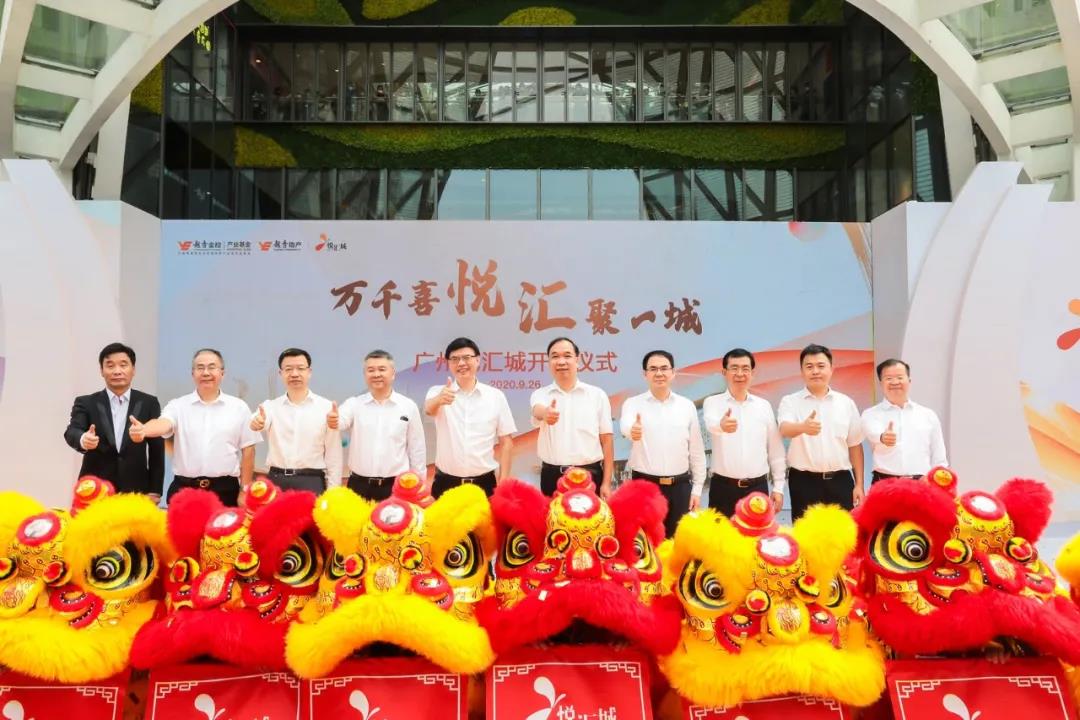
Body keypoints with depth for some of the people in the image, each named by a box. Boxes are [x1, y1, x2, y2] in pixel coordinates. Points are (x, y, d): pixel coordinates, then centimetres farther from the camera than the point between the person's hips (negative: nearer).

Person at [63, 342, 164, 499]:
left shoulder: (148, 403, 5)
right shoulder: (86, 403, 5)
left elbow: (157, 449, 5)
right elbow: (72, 431, -13)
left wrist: (154, 491, 0)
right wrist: (83, 439, -37)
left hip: (135, 491, 0)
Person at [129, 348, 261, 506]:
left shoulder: (239, 407, 4)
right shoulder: (178, 405, 4)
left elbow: (248, 450, 5)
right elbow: (163, 424, -16)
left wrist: (245, 490, 2)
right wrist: (143, 430, -39)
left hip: (225, 490, 0)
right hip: (183, 489, 0)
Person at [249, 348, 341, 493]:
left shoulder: (326, 407, 1)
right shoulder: (270, 406, 6)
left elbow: (334, 455, 3)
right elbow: (257, 423, -18)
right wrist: (256, 422, -42)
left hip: (311, 483, -2)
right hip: (276, 482, 2)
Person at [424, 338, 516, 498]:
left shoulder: (496, 396, 1)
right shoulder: (438, 392, -1)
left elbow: (506, 441, 5)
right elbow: (429, 409, -24)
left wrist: (503, 481, -2)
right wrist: (439, 400, -47)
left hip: (484, 482, 0)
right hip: (445, 483, 0)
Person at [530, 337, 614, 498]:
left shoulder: (597, 395, 3)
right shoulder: (540, 394, 3)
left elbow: (606, 439, 4)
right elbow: (537, 411, -21)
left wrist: (606, 482, -1)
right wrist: (545, 413, -45)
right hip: (552, 477, 1)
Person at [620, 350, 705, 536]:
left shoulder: (687, 406, 6)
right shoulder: (633, 403, -2)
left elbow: (696, 450, 10)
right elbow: (625, 425, -25)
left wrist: (697, 487, 7)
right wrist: (632, 430, -49)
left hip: (680, 486, 2)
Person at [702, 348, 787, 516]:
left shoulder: (764, 406, 7)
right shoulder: (712, 402, -2)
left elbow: (776, 450, 11)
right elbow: (711, 424, -26)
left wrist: (779, 487, 7)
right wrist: (721, 425, -49)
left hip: (757, 487, 2)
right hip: (723, 487, -2)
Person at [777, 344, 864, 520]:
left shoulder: (846, 403, 7)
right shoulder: (790, 401, -1)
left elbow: (855, 445, 10)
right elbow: (785, 429, -22)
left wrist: (859, 484, 7)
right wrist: (803, 427, -45)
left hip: (840, 480, 2)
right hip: (804, 481, -2)